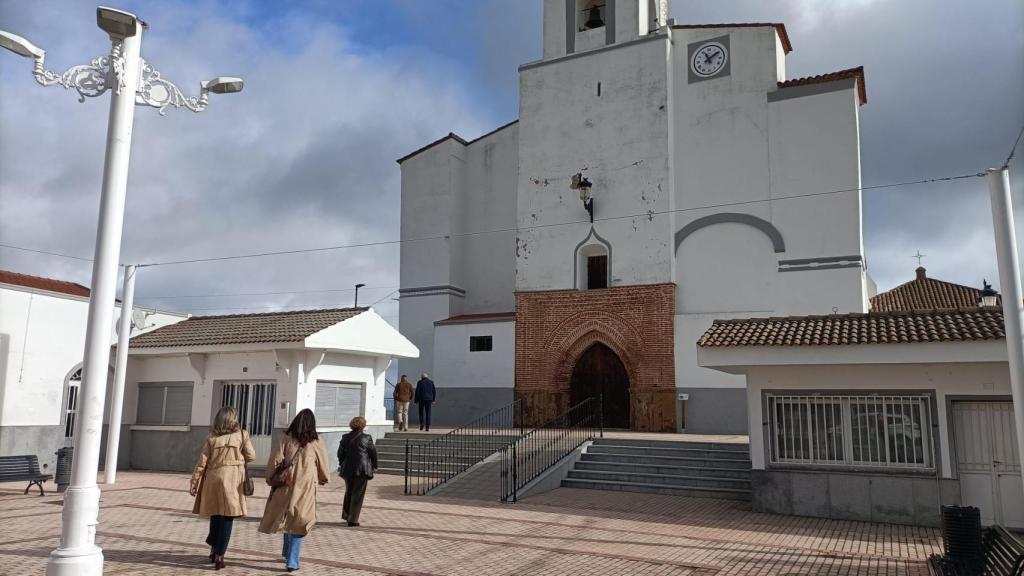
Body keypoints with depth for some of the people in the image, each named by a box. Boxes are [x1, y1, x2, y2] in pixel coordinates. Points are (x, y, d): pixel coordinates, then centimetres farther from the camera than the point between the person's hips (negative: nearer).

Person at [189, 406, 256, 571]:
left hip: (214, 480, 2)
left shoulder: (211, 437, 1)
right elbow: (251, 456, -1)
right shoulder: (241, 435, -2)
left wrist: (194, 483, 7)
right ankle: (219, 555, 2)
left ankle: (214, 548, 29)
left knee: (216, 515, 19)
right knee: (227, 518, 3)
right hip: (233, 480, -2)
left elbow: (201, 462, 1)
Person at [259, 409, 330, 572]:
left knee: (288, 520, 20)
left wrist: (270, 479, 11)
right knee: (299, 524, 5)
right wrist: (322, 479, 26)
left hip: (286, 486, 2)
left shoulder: (287, 439, -3)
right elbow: (323, 466, 6)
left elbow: (275, 461, -4)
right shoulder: (316, 442, -3)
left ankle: (287, 552, 35)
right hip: (305, 488, -2)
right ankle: (292, 561, 1)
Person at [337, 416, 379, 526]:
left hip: (348, 469, 4)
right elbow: (373, 453, -2)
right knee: (358, 494, 3)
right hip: (362, 470, -4)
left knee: (348, 492, 21)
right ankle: (353, 519, 3)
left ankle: (346, 515, 29)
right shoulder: (367, 438, -8)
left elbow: (340, 453, 7)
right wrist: (374, 466, 12)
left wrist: (341, 464, 22)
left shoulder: (345, 438, 2)